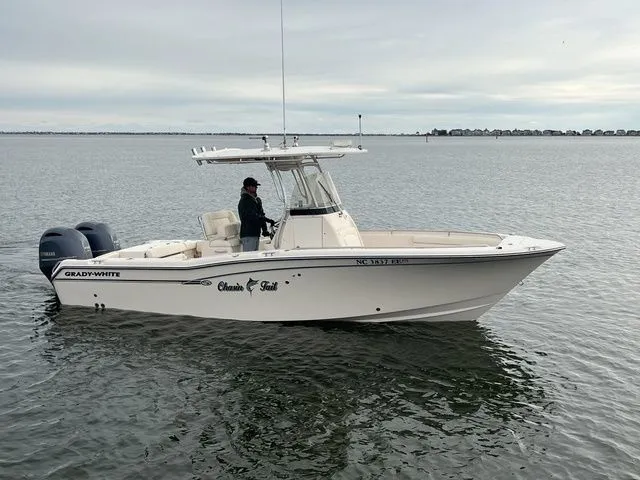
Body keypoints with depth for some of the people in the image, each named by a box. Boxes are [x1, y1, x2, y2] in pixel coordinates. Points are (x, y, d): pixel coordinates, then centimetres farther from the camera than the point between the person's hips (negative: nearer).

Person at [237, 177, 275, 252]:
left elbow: (261, 215, 16)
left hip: (256, 234, 9)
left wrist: (264, 229, 2)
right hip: (248, 235, -9)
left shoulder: (257, 200, 16)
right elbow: (252, 216, -20)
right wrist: (268, 220, -21)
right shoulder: (244, 201, -12)